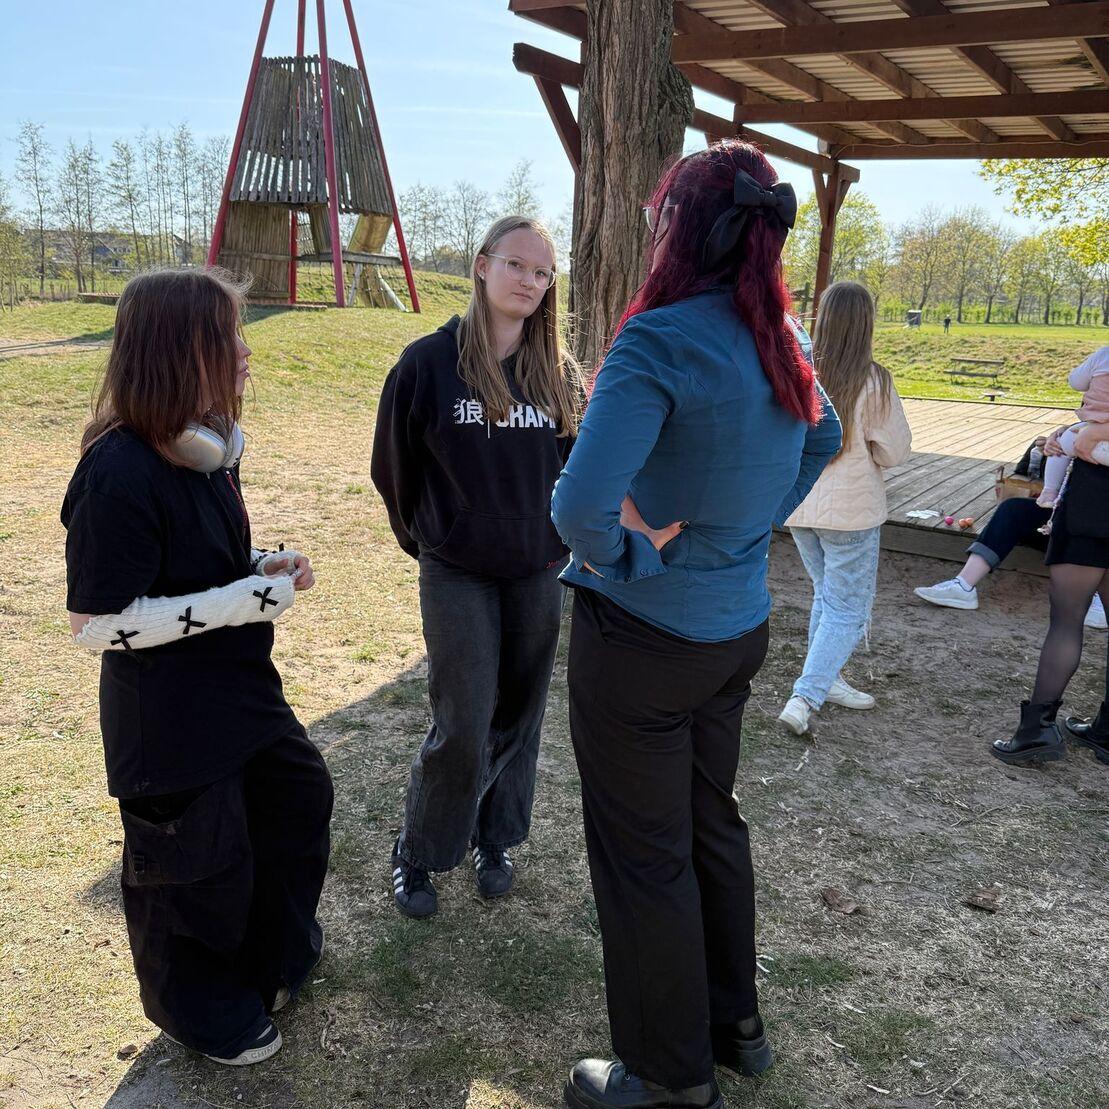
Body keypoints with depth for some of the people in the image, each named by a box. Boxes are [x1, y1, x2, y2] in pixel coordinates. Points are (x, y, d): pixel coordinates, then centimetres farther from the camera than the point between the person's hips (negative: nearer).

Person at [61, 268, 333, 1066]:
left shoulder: (207, 447, 0)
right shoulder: (121, 474, -28)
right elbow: (99, 625, -26)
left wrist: (264, 571, -4)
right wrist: (244, 602, -26)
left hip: (242, 690, 9)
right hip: (169, 723, -9)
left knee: (298, 796, 24)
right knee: (194, 867, 12)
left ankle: (276, 956, 50)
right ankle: (205, 1014, 42)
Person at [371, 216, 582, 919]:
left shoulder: (560, 373, 1)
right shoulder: (429, 361, -9)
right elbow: (393, 468, 2)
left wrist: (554, 535, 11)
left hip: (538, 573, 4)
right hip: (457, 576, -3)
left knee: (518, 718, 13)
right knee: (462, 728, -3)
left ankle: (495, 840, 34)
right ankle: (417, 855, 20)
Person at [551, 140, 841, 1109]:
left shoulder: (659, 342, -24)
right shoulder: (779, 339, 1)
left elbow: (580, 504, -33)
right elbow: (822, 441, 20)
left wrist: (631, 553, -13)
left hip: (644, 637, -8)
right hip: (738, 627, 8)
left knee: (644, 857, 9)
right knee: (712, 824, 24)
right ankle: (735, 1022, 43)